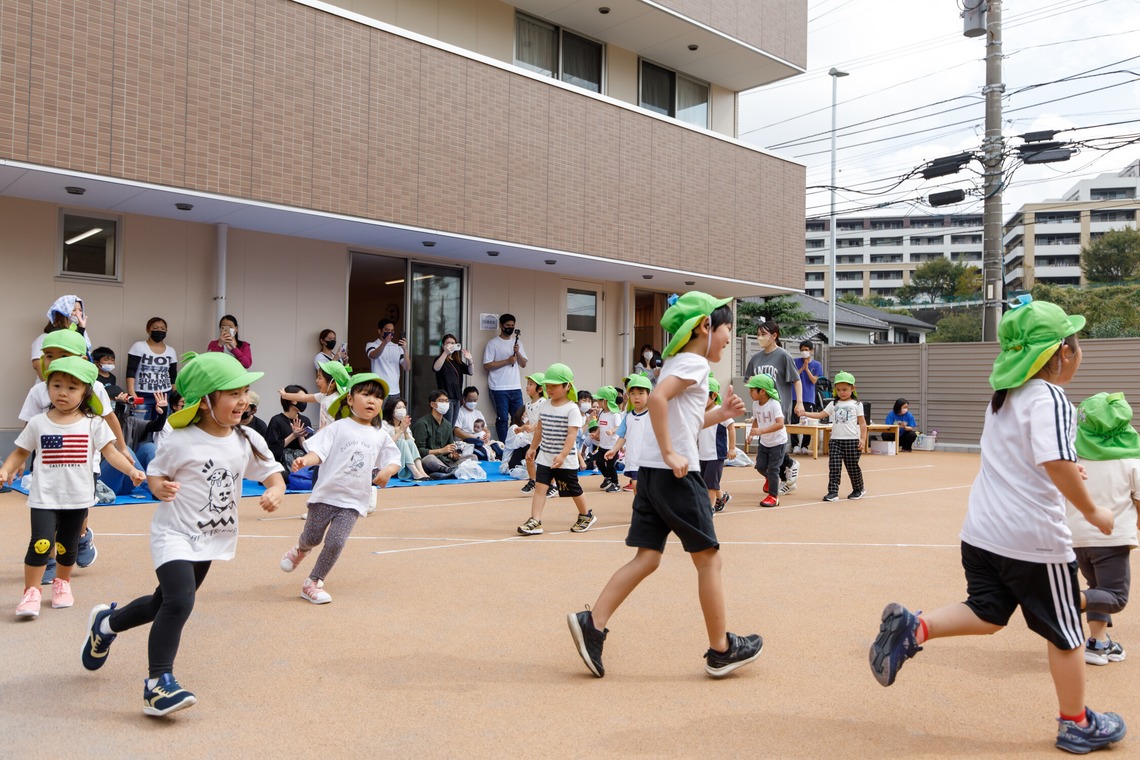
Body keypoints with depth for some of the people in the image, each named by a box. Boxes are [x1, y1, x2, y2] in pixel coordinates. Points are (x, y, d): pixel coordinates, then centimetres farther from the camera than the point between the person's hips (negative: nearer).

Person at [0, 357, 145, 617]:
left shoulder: (93, 423, -3)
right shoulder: (38, 423, 0)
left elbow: (110, 453, -5)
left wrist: (131, 470, -19)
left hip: (78, 498, 1)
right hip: (44, 498, -1)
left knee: (68, 546, 14)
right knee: (41, 543, -14)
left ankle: (62, 584, 37)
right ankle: (31, 593, -1)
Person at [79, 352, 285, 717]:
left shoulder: (248, 441, -4)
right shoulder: (180, 442, -16)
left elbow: (272, 473, 1)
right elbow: (155, 473, -4)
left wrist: (275, 491, -22)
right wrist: (161, 488, -26)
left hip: (211, 540, 6)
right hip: (174, 535, -6)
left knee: (163, 603, 21)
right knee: (180, 600, -26)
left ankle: (105, 623, 49)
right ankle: (158, 684, -15)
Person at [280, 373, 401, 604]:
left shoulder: (381, 436, 6)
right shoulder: (339, 428, -3)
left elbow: (394, 460, 10)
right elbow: (318, 452, -9)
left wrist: (389, 470, -14)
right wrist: (304, 461, -30)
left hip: (354, 501, 2)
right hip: (327, 493, -2)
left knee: (335, 543, -9)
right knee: (312, 538, 8)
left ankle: (313, 583, 10)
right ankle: (300, 550, 46)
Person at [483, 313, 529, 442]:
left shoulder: (517, 342, 16)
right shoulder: (493, 343, -1)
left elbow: (523, 364, 12)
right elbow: (487, 365, -8)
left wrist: (518, 352, -6)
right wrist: (507, 361, -13)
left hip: (516, 388, 5)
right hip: (499, 389, -5)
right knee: (502, 419, -2)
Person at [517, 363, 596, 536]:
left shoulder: (572, 409, -15)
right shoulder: (545, 405, 6)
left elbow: (572, 434, -21)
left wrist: (562, 455, -30)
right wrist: (533, 447, 20)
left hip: (565, 460, -5)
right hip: (544, 457, 5)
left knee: (573, 489, 9)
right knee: (540, 487, -6)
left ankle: (586, 515, 32)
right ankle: (534, 521, -9)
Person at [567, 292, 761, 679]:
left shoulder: (677, 362, 20)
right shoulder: (695, 363, -9)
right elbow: (657, 398, -26)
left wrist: (719, 414, 17)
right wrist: (670, 454, -24)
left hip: (650, 471, 9)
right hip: (676, 473, -9)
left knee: (647, 557, 8)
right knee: (709, 559, 3)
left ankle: (592, 624, -2)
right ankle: (721, 651, 13)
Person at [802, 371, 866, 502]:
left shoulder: (856, 404, 3)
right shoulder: (833, 404, 11)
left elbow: (862, 423, 2)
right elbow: (821, 415, 4)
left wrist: (863, 439, -6)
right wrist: (805, 413, -9)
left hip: (852, 440, -2)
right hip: (835, 440, 3)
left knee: (852, 466, 6)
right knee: (834, 466, -5)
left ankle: (859, 489, 26)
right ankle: (833, 492, -6)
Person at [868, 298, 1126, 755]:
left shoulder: (1003, 396, 10)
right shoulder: (1050, 399, -17)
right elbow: (1056, 463, -29)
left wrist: (1063, 471, 27)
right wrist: (1092, 512, -16)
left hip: (983, 530, 7)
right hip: (1033, 538, -7)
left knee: (986, 615, 18)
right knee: (1065, 632, 11)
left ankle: (913, 628, -5)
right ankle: (1076, 724, 25)